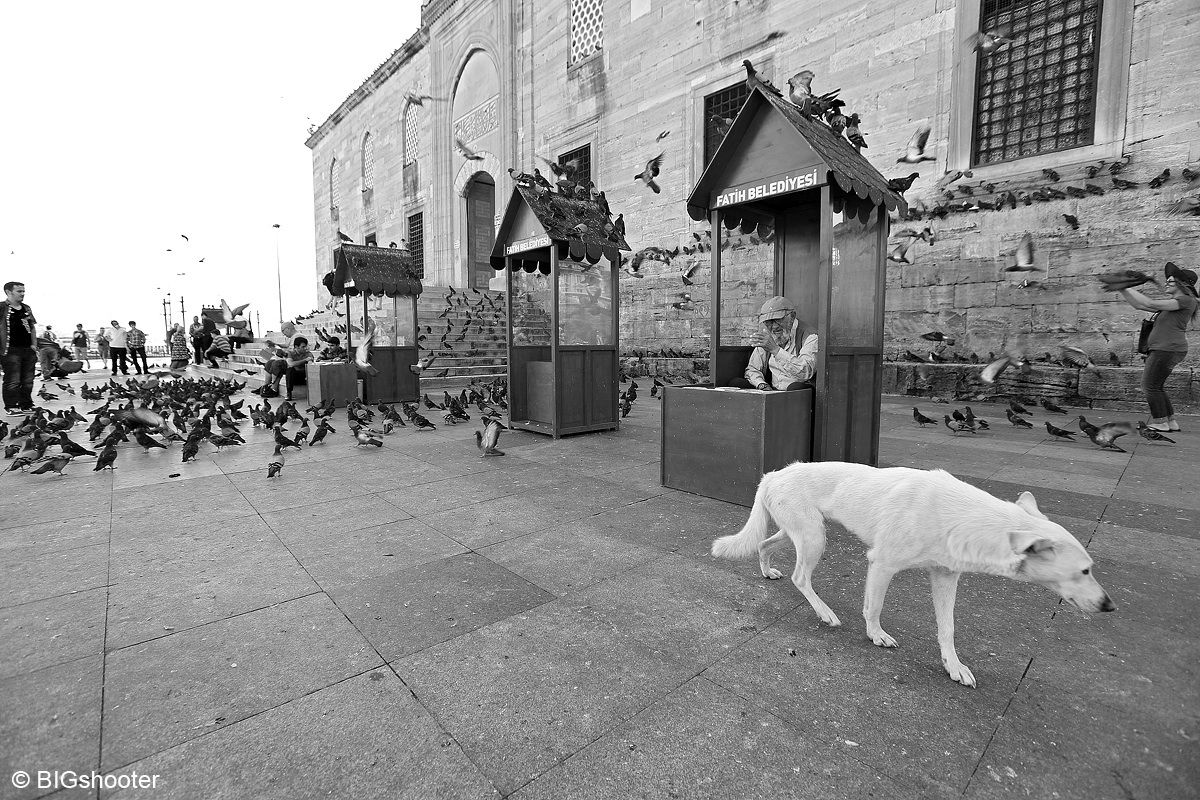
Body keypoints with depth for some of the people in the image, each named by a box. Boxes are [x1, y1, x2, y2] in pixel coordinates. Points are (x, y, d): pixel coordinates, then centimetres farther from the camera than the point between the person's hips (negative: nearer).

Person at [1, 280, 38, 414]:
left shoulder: (26, 308, 14)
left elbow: (33, 328, 20)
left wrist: (33, 345, 12)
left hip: (28, 350, 6)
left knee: (28, 381, 10)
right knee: (13, 381, -3)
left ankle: (26, 405, 19)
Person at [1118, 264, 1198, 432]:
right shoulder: (1170, 303, 19)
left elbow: (1150, 304, -17)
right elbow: (1139, 305, 17)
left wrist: (1128, 289, -12)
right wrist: (1121, 289, 8)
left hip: (1168, 350, -9)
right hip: (1161, 350, 9)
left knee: (1151, 386, -6)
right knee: (1157, 387, 13)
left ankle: (1160, 423, 0)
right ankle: (1171, 422, 18)